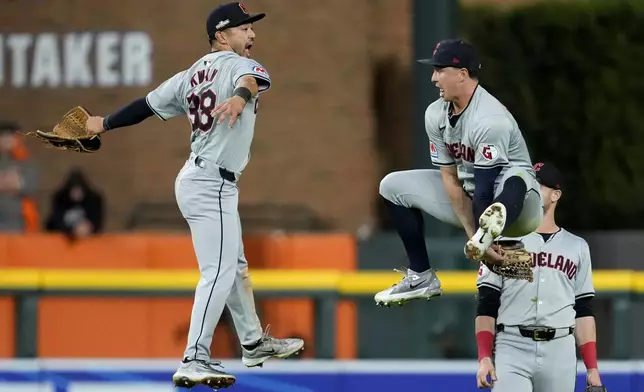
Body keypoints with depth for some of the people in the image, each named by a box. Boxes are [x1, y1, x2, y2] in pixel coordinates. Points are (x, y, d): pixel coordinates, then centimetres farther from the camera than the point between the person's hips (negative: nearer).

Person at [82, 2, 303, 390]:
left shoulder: (193, 74, 12)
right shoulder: (237, 65, -12)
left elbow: (149, 103, 17)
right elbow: (255, 77, -36)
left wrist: (106, 123, 28)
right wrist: (242, 96, -58)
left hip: (200, 179, 10)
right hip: (211, 185, -10)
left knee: (235, 267, 24)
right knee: (218, 273, -16)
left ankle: (254, 343, 39)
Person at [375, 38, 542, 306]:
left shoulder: (490, 120, -27)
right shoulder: (436, 115, -4)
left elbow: (485, 188, -29)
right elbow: (450, 178, -6)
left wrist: (479, 239, -30)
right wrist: (472, 234, -16)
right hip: (467, 197, 8)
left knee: (513, 178, -41)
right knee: (393, 186, 8)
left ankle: (490, 228, -73)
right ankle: (420, 276, 4)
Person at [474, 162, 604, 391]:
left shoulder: (577, 247, 15)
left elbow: (584, 311, 13)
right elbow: (486, 306, 5)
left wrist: (592, 368, 5)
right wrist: (484, 358, -8)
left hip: (560, 354, 2)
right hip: (512, 349, -2)